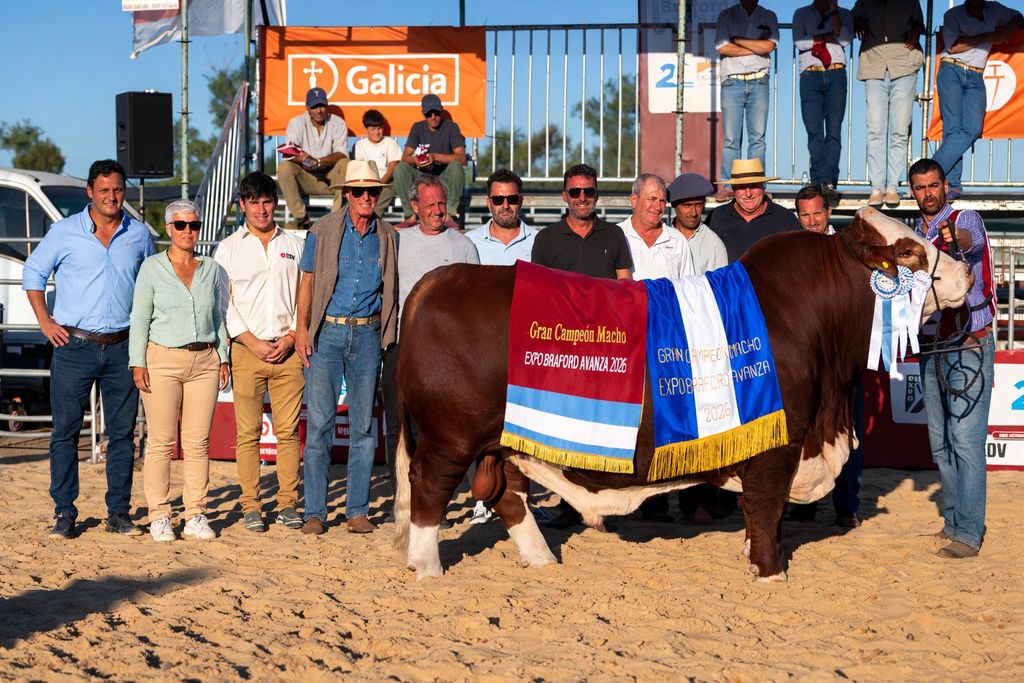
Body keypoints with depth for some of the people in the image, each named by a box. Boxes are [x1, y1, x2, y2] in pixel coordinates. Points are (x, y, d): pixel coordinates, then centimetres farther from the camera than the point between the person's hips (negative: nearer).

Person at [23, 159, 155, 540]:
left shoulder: (139, 235, 8)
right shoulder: (65, 231, 1)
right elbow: (33, 272, 9)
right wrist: (45, 321, 1)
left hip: (122, 348, 2)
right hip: (74, 346, -2)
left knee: (122, 432, 4)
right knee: (66, 430, -1)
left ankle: (119, 514, 11)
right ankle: (64, 514, 5)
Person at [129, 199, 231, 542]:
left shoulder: (211, 268, 12)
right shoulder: (152, 268, 3)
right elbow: (139, 319, 2)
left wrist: (223, 358, 10)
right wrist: (138, 363, -5)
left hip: (204, 361, 3)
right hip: (163, 359, -3)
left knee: (198, 442, 1)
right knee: (161, 442, -4)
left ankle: (196, 516, 7)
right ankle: (159, 517, 2)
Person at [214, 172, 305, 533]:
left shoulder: (294, 245, 14)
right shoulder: (228, 249, 8)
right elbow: (223, 304, 3)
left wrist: (291, 336, -2)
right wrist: (253, 342, -7)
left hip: (288, 350, 1)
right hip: (247, 351, -1)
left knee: (288, 430, 0)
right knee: (248, 432, -3)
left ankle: (288, 504, 5)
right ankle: (250, 506, 2)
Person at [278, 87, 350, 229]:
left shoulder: (338, 123, 0)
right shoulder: (296, 123, -1)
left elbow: (342, 154, -13)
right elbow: (289, 155, -12)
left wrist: (319, 162, -31)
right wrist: (302, 158, -36)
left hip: (330, 178, 0)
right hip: (305, 177, 0)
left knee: (345, 164, -29)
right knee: (284, 167, -28)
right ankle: (300, 217, -22)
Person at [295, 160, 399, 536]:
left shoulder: (387, 236, 7)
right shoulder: (322, 231, 0)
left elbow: (390, 290, 12)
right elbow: (307, 282, 4)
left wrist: (388, 336, 3)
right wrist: (301, 330, -5)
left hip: (367, 334, 2)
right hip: (327, 332, -2)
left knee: (363, 425, 4)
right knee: (319, 422, -4)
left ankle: (357, 511, 10)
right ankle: (315, 512, 0)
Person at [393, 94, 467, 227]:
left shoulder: (450, 127, -3)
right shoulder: (417, 128, 6)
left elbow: (461, 158, -15)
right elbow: (405, 157, -2)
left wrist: (435, 157, -29)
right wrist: (415, 160, -27)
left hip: (445, 178, -2)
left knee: (456, 166, -34)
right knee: (400, 168, -24)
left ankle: (449, 215, -31)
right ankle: (411, 216, -25)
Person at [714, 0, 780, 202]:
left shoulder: (769, 17, 12)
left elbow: (769, 46, -5)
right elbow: (723, 48, -4)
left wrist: (738, 40, -3)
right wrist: (756, 47, -4)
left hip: (759, 82, 1)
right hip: (732, 82, -1)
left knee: (758, 137, -3)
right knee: (730, 138, -4)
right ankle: (727, 186, -3)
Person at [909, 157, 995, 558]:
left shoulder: (966, 220, -6)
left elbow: (972, 240, -32)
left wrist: (954, 236, -53)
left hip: (969, 347, -7)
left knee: (966, 440, -12)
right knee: (940, 443, 11)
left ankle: (968, 533, -13)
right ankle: (954, 518, 21)